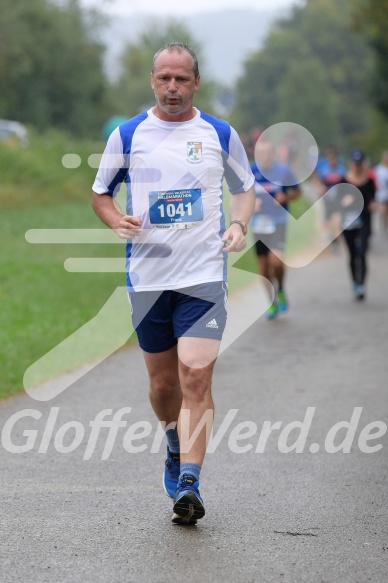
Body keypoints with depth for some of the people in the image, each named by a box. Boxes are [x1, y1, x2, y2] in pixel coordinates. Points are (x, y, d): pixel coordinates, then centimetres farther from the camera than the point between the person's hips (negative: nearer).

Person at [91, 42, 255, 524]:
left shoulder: (221, 135, 5)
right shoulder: (127, 135, 5)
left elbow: (244, 188, 18)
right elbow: (100, 193, 14)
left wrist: (238, 224, -2)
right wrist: (117, 221, -8)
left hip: (204, 275, -2)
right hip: (147, 277, 2)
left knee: (196, 378, -15)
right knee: (163, 383, 10)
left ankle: (188, 485, -16)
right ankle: (176, 446, 40)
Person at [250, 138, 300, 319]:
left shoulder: (283, 170, -3)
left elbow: (297, 190, 9)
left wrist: (286, 197, -11)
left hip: (278, 221, -2)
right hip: (258, 223, 2)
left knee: (276, 261, -20)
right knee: (263, 266, 6)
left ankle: (281, 290, 9)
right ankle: (272, 303, 23)